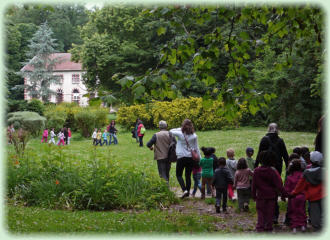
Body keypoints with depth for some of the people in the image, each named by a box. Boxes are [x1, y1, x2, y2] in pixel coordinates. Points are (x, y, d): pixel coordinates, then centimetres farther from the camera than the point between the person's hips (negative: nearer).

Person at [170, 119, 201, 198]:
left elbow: (171, 131, 7)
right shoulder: (194, 136, -4)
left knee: (179, 174, 9)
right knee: (188, 175, 14)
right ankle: (188, 192, 17)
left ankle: (184, 189, -10)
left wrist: (181, 129, 10)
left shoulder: (180, 134, -12)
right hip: (191, 158, 3)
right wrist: (199, 158, 11)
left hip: (181, 157, -3)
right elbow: (196, 148, 4)